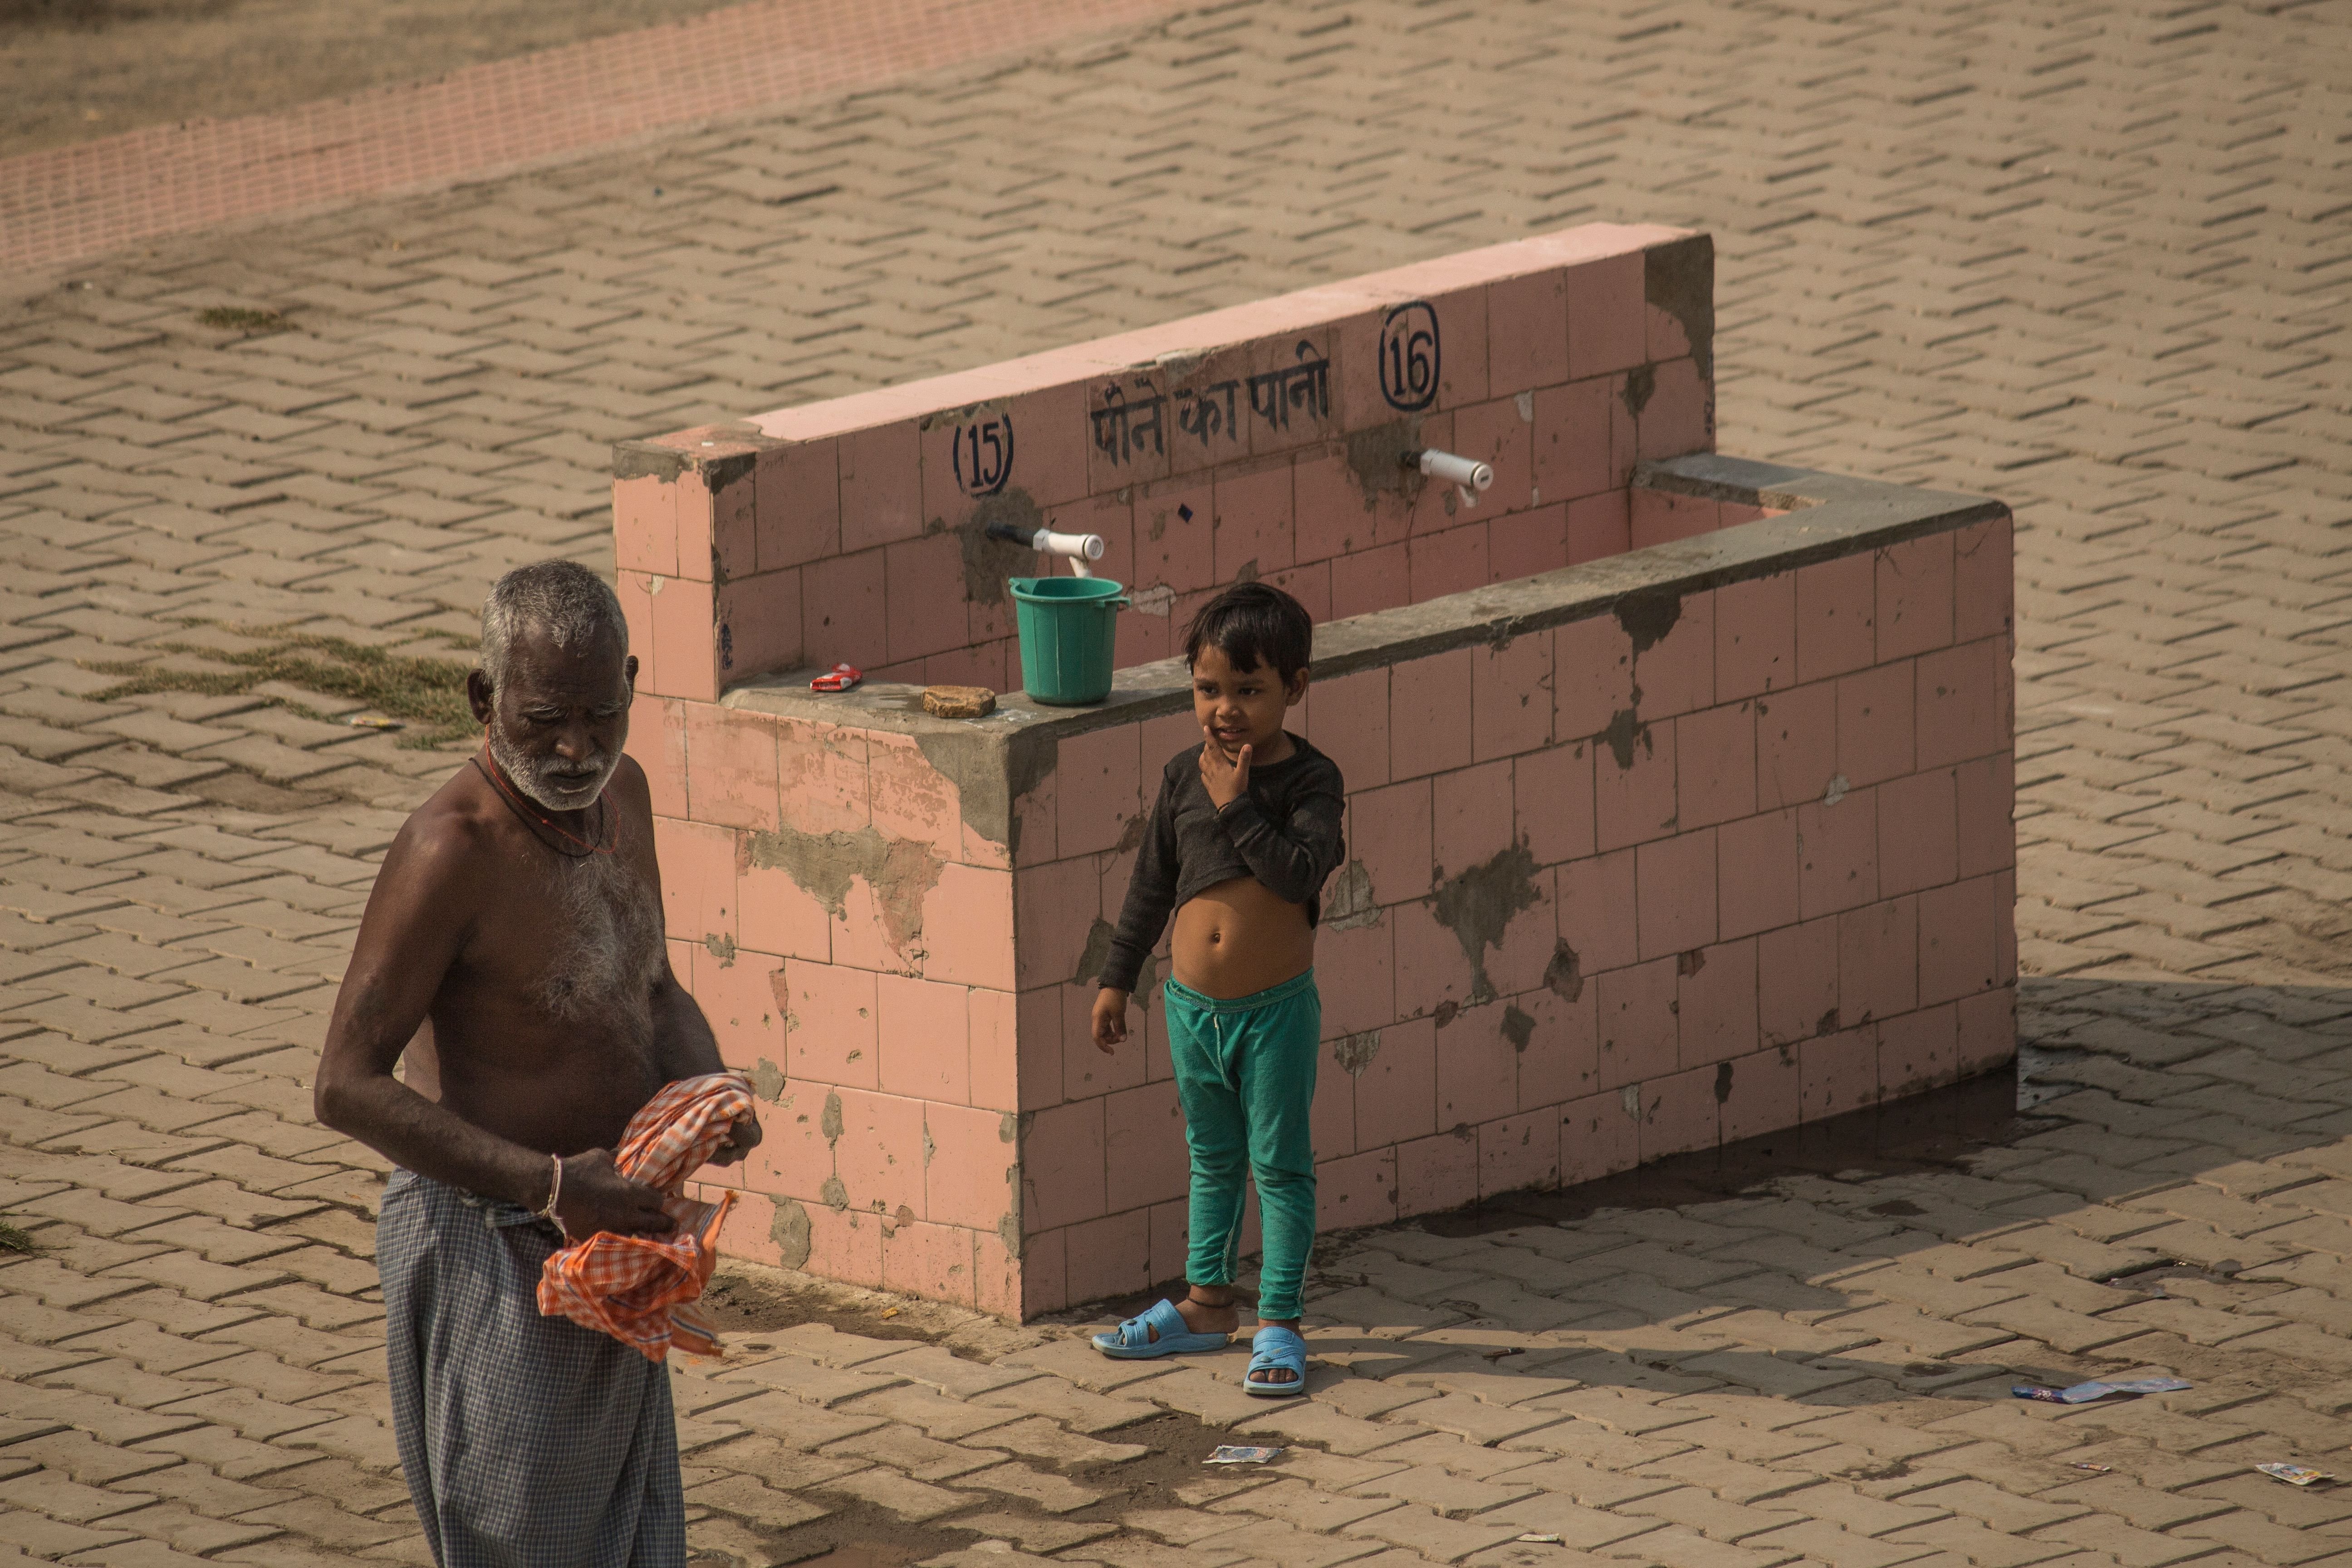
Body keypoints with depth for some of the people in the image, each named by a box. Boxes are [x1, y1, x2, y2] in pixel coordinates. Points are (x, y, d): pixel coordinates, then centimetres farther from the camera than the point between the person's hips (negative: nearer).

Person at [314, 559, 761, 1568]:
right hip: (493, 1254, -8)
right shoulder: (453, 850, -21)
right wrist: (548, 1183, -27)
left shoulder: (617, 793, 5)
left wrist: (706, 1093, -4)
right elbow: (348, 1088, -22)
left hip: (607, 1234, 8)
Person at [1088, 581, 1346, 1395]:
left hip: (1276, 1010, -5)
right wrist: (1118, 978, 13)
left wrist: (1238, 806, -25)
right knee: (1213, 1158, 18)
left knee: (1280, 1163, 3)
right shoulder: (1185, 776, 1)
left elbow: (1302, 871, -26)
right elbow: (1152, 883, 10)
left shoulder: (1311, 780, -11)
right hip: (1193, 1003, 5)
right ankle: (1207, 1303, 30)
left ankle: (1279, 1321, 9)